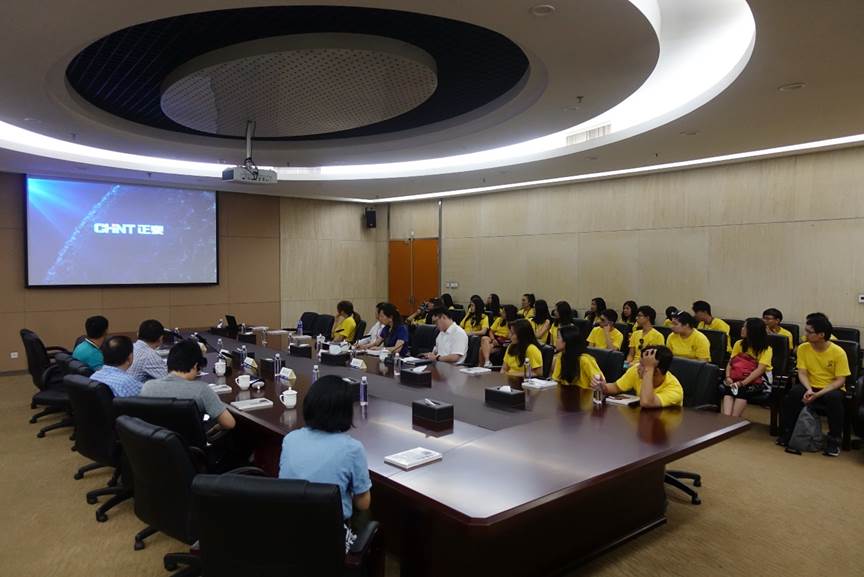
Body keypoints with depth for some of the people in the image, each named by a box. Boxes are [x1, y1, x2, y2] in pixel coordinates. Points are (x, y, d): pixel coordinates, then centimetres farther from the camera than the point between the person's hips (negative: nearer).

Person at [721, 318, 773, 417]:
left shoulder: (766, 349, -2)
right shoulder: (739, 344, 14)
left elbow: (760, 370, -14)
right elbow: (730, 363, 9)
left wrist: (742, 383, -24)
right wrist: (728, 377, -11)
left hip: (757, 380, -3)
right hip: (737, 378, 3)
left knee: (742, 390, -36)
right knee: (728, 389, -31)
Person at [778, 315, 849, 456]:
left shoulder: (838, 352, -14)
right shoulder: (803, 348, -5)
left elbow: (840, 380, -14)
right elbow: (802, 373, -5)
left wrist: (818, 394, -25)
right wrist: (809, 390, -24)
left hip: (832, 388, -2)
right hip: (811, 387, 2)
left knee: (833, 398, -36)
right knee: (793, 393, -28)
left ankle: (833, 439, -18)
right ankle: (787, 432, -11)